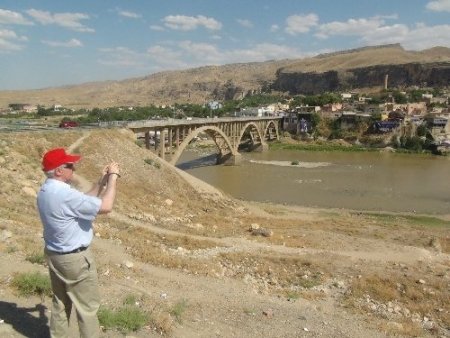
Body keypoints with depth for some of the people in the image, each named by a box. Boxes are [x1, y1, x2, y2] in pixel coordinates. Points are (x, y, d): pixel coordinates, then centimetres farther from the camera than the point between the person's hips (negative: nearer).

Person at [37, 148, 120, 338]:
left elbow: (83, 201, 10)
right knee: (87, 306, 5)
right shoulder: (64, 194, -28)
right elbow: (106, 207, -29)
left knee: (60, 303, 20)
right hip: (75, 258, -9)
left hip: (54, 255, 9)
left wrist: (101, 182, 4)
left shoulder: (45, 191, 2)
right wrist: (113, 176, -19)